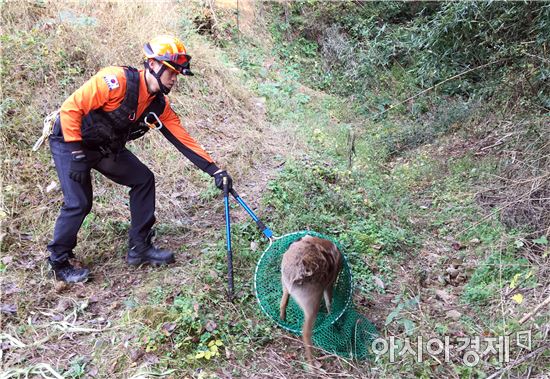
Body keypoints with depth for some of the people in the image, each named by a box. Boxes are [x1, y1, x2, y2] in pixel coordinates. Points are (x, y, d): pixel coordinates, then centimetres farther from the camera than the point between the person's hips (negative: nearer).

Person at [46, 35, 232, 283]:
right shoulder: (117, 80, -29)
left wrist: (214, 170, -11)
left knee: (143, 179, 1)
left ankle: (139, 248, 12)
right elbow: (71, 108, -28)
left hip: (106, 148, 7)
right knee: (78, 203, -12)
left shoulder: (159, 105, -7)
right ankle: (59, 263, 13)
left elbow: (183, 139, -6)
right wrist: (77, 155, -26)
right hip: (70, 142, -7)